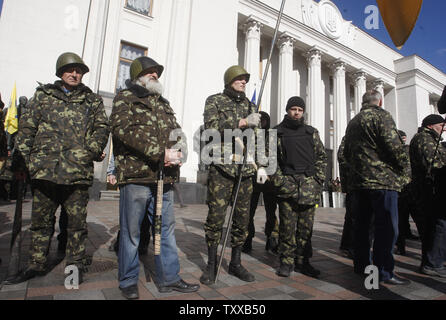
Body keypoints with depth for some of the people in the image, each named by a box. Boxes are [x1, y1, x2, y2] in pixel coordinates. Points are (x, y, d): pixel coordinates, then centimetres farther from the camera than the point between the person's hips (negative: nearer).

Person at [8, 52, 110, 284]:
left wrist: (91, 151, -10)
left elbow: (101, 128, 5)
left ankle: (75, 264, 18)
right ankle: (37, 264, 29)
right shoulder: (42, 95, 15)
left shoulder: (92, 100, 12)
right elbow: (27, 128, 12)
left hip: (78, 171, -2)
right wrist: (20, 160, 5)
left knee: (77, 220, 4)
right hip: (44, 168, 2)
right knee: (41, 219, 13)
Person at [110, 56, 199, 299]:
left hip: (164, 178, 6)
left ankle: (169, 277, 25)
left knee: (166, 229, 11)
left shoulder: (163, 104, 23)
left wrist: (177, 153, -7)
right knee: (131, 232, 6)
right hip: (135, 177, -5)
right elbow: (125, 130, -12)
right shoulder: (125, 99, 4)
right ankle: (128, 281, 24)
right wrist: (161, 152, -19)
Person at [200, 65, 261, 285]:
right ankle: (211, 265, 14)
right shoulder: (214, 101, 7)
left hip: (245, 168, 5)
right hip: (221, 166, -4)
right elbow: (211, 128, -11)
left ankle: (235, 263, 23)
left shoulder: (250, 106, 19)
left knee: (243, 217, 7)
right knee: (216, 216, -2)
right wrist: (242, 122, -15)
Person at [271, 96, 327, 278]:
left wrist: (318, 180, 5)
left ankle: (302, 261, 20)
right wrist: (278, 179, -4)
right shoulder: (277, 132, 7)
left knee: (306, 227, 7)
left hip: (309, 186, 3)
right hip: (287, 185, -2)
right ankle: (286, 261, 13)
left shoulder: (312, 132, 15)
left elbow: (322, 157, 16)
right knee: (287, 226, 0)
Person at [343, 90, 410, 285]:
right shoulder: (381, 116, -5)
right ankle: (383, 272, 2)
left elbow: (346, 153, 22)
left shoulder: (352, 122, 19)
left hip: (358, 181, 8)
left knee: (361, 224, 13)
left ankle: (361, 265, 22)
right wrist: (402, 169, -1)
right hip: (383, 180, -7)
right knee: (386, 227, -2)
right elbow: (394, 146, -15)